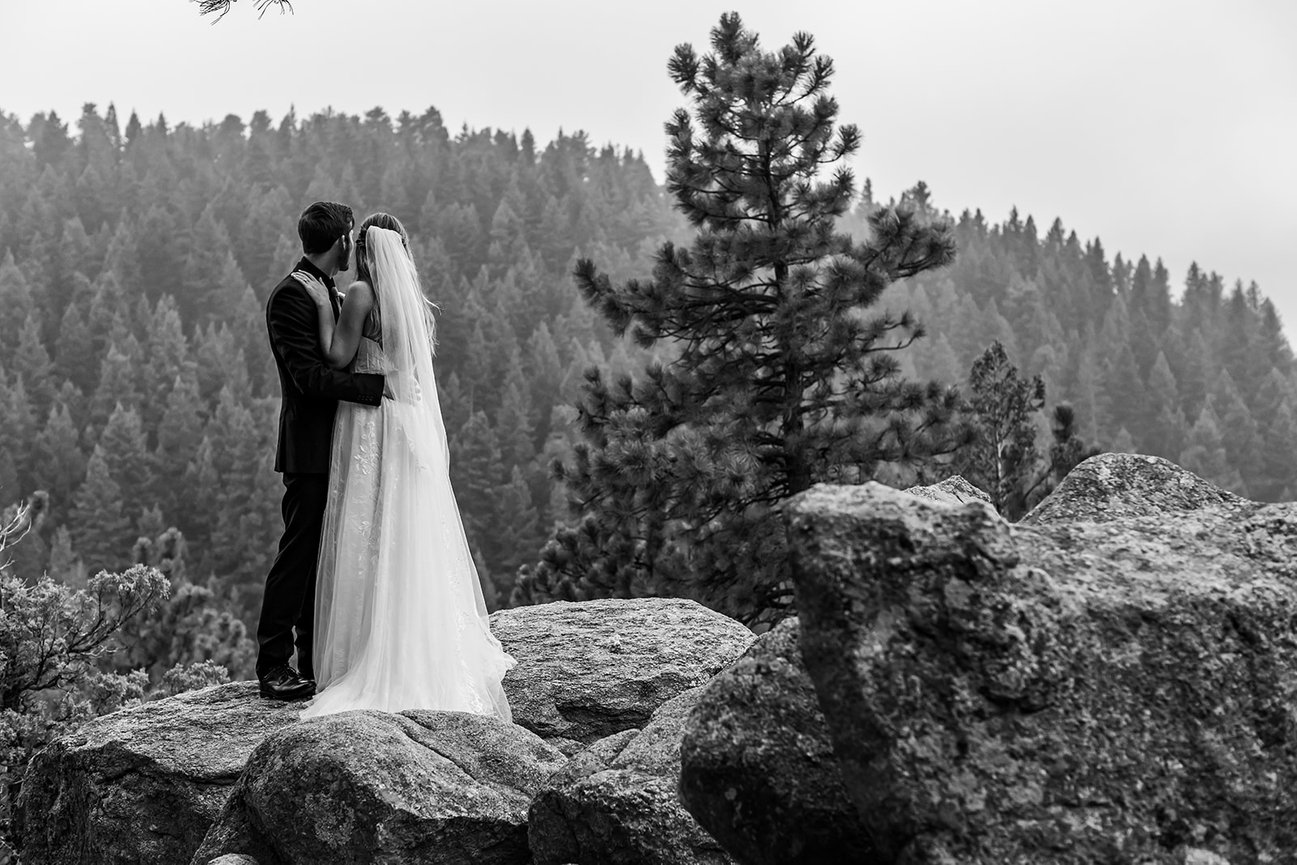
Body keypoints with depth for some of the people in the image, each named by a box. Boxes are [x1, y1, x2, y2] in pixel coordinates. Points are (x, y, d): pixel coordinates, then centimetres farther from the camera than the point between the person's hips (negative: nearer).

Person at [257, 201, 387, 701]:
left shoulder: (330, 294, 18)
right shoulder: (290, 296, -12)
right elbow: (310, 377, -20)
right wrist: (377, 385, -21)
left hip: (336, 447, 9)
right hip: (309, 448, -9)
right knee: (298, 552, -7)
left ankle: (316, 661, 18)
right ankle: (274, 665, -2)